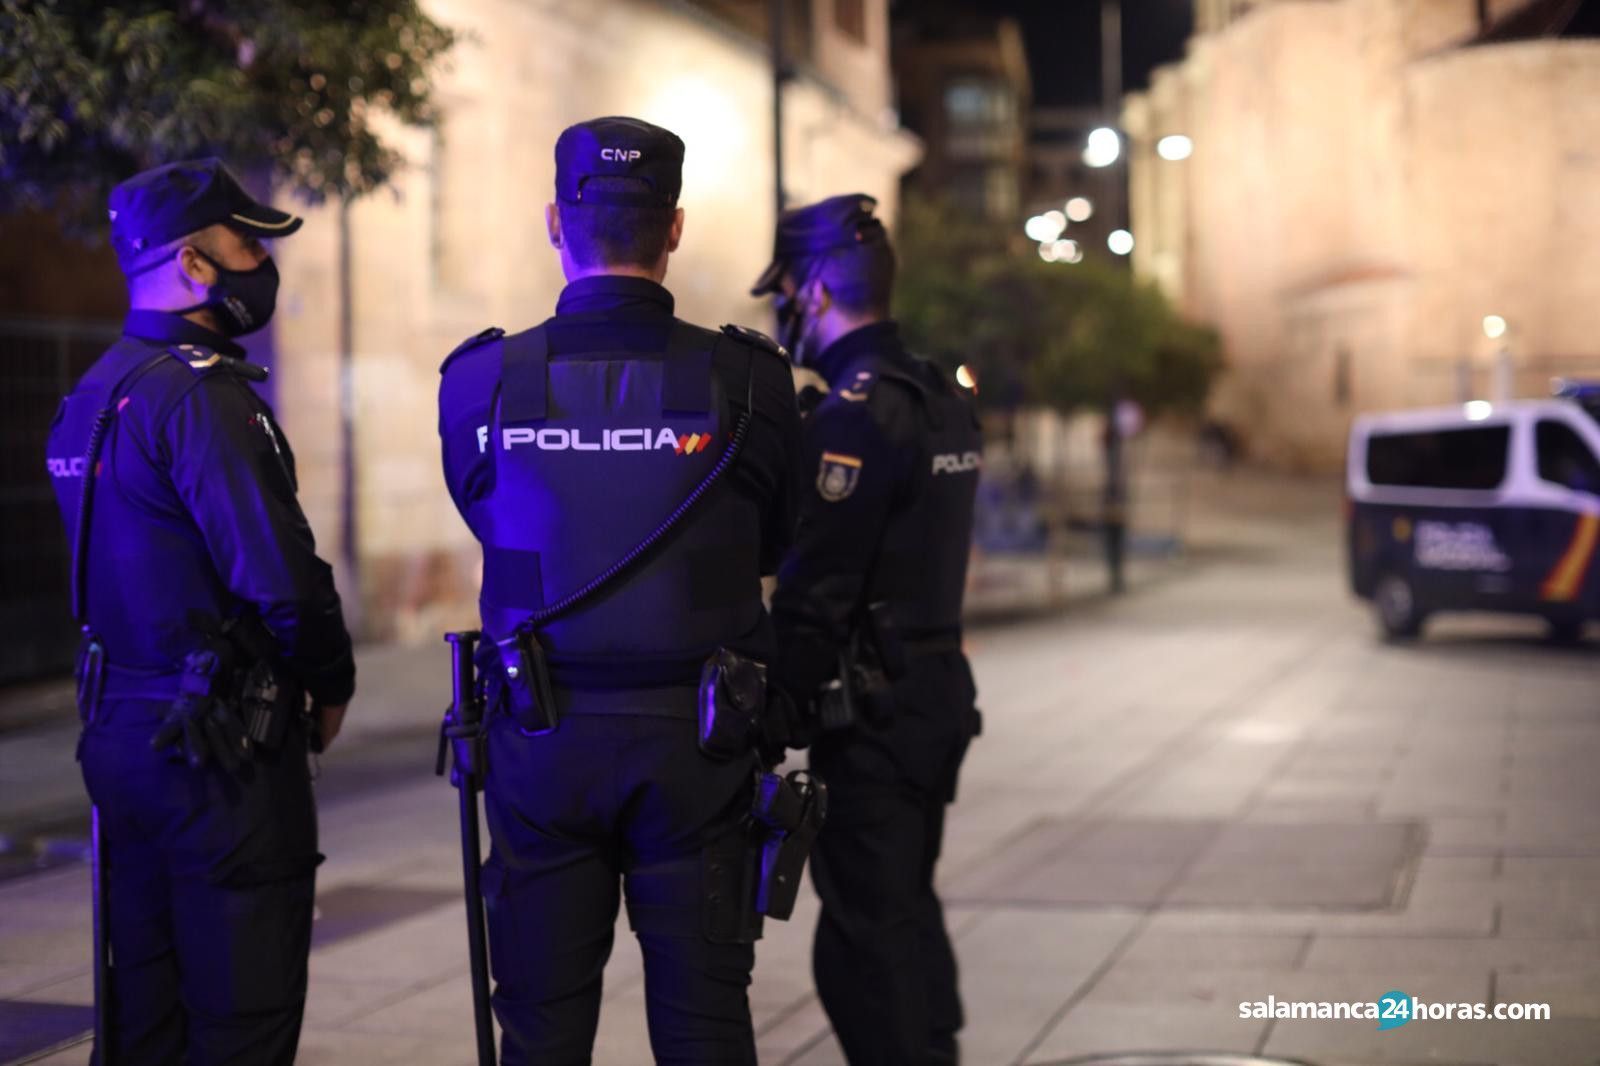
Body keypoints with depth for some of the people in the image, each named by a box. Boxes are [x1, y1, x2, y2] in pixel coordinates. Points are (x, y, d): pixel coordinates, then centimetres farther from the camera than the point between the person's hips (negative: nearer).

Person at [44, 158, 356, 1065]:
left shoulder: (93, 394, 13)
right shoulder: (204, 394, -17)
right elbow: (280, 572, -23)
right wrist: (333, 683, -6)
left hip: (118, 728, 9)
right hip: (217, 744, -9)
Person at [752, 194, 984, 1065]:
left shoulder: (855, 415, -17)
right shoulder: (946, 400, 12)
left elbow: (813, 594, -20)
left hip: (872, 711, -9)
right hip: (941, 689, 9)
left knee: (864, 937, -4)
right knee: (909, 912, 18)